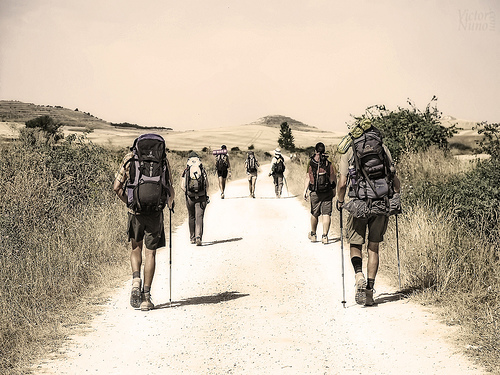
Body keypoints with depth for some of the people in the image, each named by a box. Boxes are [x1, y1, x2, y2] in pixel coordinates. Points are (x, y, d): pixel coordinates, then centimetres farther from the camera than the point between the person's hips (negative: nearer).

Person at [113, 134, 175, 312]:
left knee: (136, 248, 20)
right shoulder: (163, 159, 6)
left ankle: (136, 279, -3)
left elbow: (116, 187, 3)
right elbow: (171, 191, 9)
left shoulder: (130, 158, 6)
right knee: (150, 252, 6)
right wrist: (170, 204, 30)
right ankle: (146, 297, 5)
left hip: (135, 211, 0)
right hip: (155, 213, 0)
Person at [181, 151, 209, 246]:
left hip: (190, 198, 1)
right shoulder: (203, 170, 3)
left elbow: (182, 186, -2)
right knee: (199, 218, -2)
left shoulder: (186, 171, 1)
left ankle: (192, 238, 21)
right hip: (201, 197, -1)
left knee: (191, 218, 14)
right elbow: (207, 185, 3)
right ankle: (198, 237, -17)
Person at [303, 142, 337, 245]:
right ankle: (325, 236, -5)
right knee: (326, 213, 1)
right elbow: (333, 178, 1)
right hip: (327, 192, 0)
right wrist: (334, 190, 11)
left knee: (314, 214, 14)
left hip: (315, 193, 1)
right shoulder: (329, 162, -1)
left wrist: (305, 190, 3)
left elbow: (308, 177, -3)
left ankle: (313, 234, 28)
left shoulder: (311, 162, -2)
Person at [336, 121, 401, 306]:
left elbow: (343, 182, -2)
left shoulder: (349, 149, 4)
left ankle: (359, 277, -14)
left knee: (355, 244, 12)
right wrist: (396, 198, 21)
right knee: (373, 247, 11)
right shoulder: (383, 147, 10)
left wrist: (340, 202, 13)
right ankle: (370, 290, 8)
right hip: (382, 204, 2)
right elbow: (395, 179, 6)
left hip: (359, 204, -2)